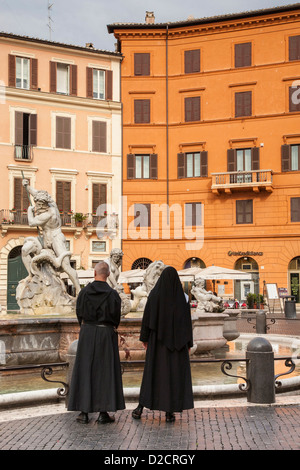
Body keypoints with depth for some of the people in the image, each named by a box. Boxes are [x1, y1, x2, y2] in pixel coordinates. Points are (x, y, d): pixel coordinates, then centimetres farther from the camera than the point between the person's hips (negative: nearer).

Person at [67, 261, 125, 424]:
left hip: (87, 333, 1)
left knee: (85, 370, 7)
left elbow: (79, 314, 2)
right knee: (105, 371, 5)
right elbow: (116, 317, -4)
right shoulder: (113, 294, -8)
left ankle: (84, 412, 7)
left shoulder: (84, 291, -3)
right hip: (106, 334, -1)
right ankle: (103, 412, 3)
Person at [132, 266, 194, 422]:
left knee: (152, 371, 9)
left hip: (157, 339, 1)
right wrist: (188, 343, 5)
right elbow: (187, 320, -2)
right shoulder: (182, 296, -3)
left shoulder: (154, 294, -3)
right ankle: (169, 412, 1)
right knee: (174, 373, 3)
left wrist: (144, 338, 5)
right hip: (176, 339, -1)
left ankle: (140, 407, 9)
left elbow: (147, 317, -4)